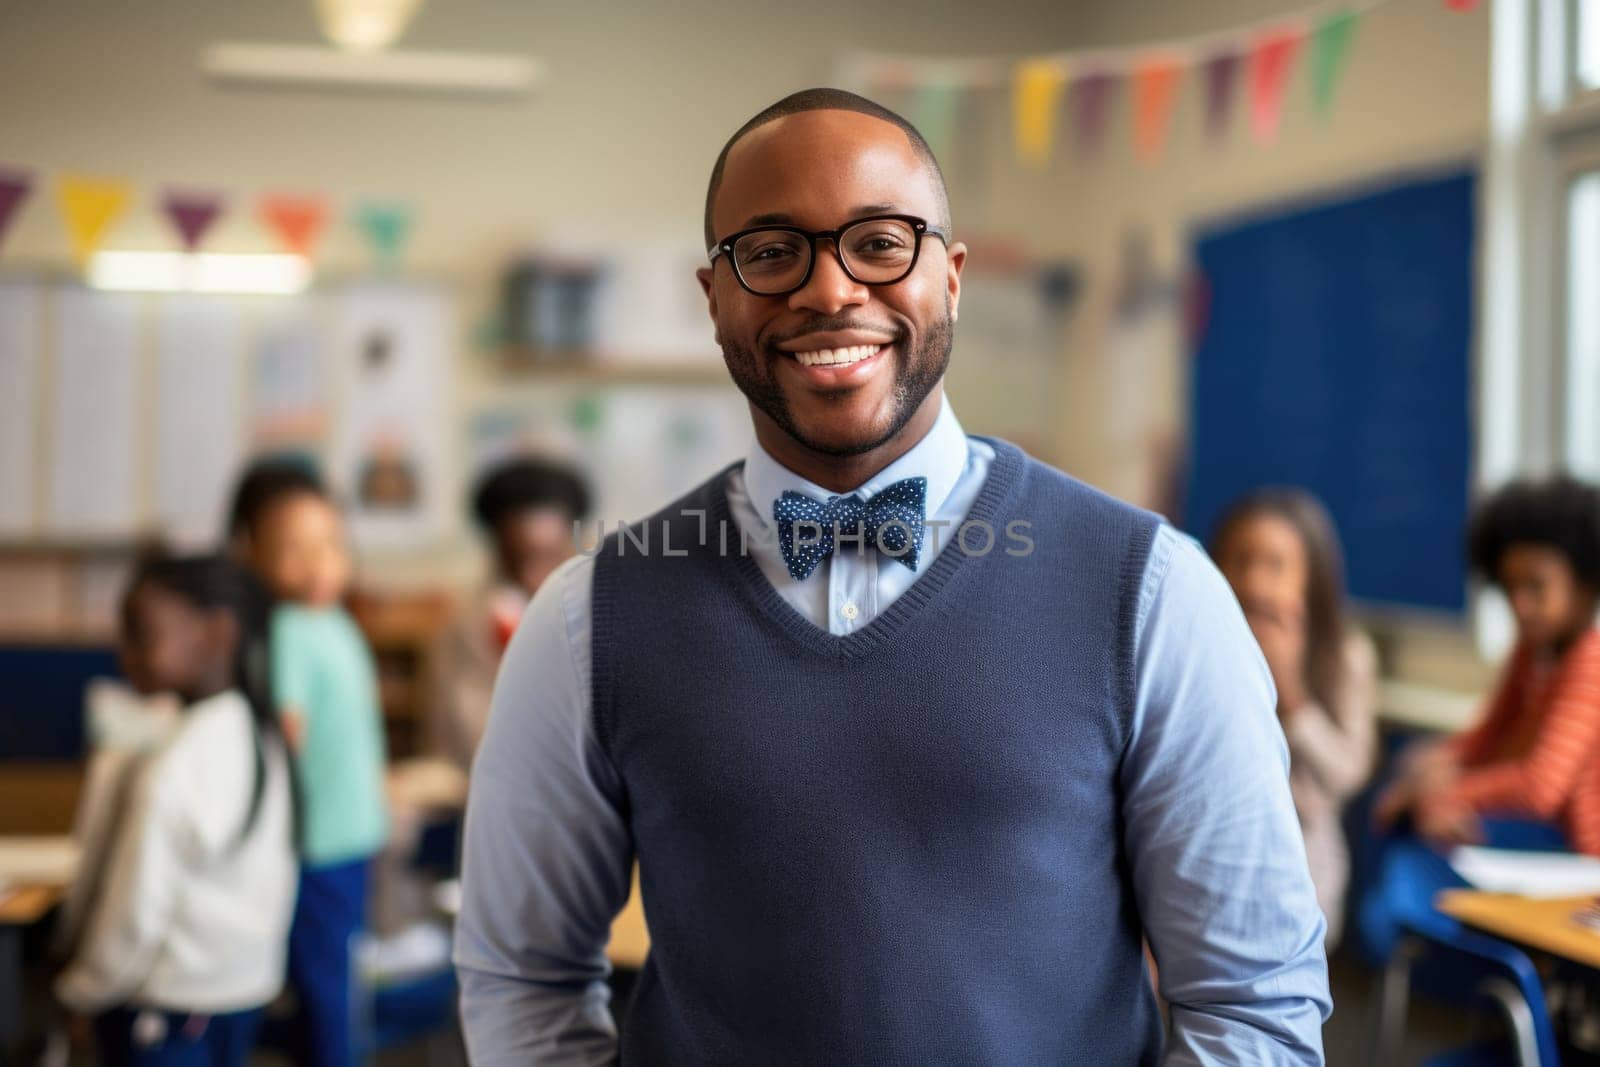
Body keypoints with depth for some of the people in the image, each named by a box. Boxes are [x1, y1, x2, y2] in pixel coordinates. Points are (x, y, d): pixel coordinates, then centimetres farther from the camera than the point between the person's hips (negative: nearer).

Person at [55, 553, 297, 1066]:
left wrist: (82, 990, -2)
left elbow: (134, 914, -19)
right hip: (247, 989, 8)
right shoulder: (264, 737, -1)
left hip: (169, 1004, -8)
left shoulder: (168, 772, -24)